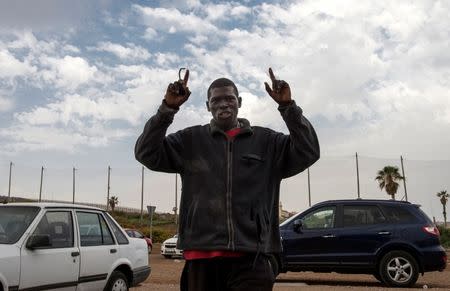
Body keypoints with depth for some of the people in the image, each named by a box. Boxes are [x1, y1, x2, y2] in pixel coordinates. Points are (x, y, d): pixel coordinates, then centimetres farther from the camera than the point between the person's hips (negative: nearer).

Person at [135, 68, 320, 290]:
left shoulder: (266, 141, 10)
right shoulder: (190, 140, 9)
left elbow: (308, 152, 0)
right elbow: (146, 153, 1)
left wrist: (288, 107, -9)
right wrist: (168, 108, -10)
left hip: (251, 258, 0)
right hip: (202, 257, 1)